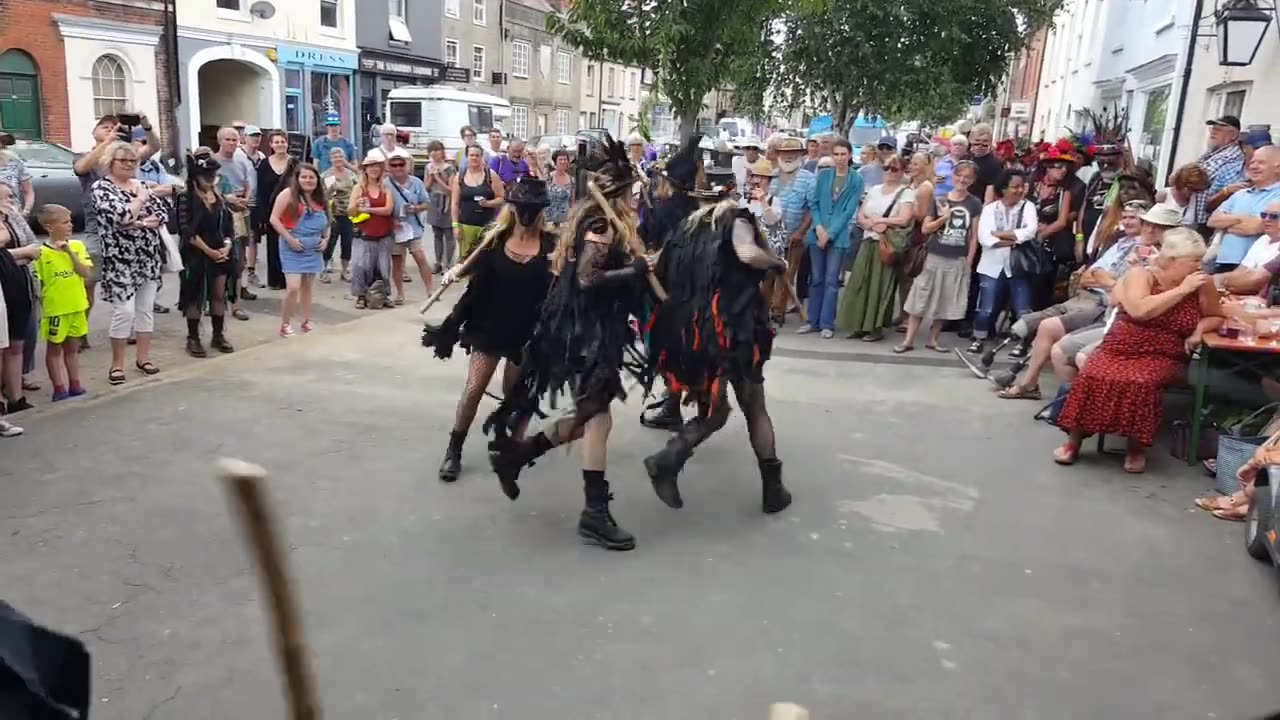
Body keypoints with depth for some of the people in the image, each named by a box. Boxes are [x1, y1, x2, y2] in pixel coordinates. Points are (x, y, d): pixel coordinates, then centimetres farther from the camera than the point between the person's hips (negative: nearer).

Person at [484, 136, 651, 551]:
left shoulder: (595, 217, 14)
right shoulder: (602, 223, -16)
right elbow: (587, 279, -25)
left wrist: (636, 267, 10)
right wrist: (637, 270, -19)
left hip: (593, 327, 10)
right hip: (587, 331, -10)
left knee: (591, 415, 14)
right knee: (598, 417, -7)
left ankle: (516, 451, 23)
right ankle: (595, 514, -1)